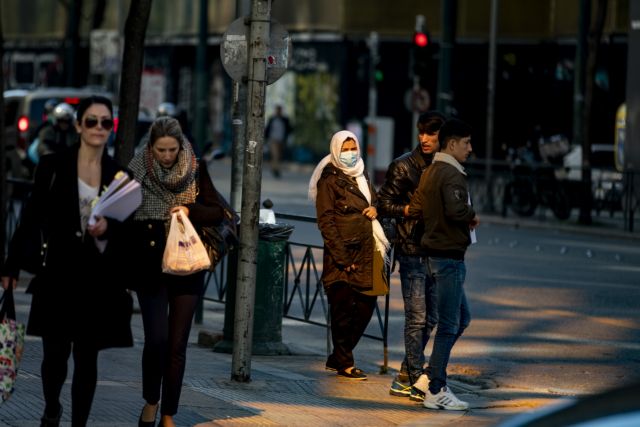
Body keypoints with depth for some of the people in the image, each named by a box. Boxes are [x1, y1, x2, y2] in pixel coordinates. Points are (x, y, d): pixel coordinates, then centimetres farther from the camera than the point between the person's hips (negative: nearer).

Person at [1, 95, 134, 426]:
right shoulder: (53, 167, 0)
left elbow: (129, 229, 9)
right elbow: (31, 219, 2)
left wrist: (108, 228, -13)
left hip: (100, 278, 2)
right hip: (59, 274, -1)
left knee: (87, 357, 3)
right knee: (55, 353, -2)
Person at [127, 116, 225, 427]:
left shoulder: (196, 171, 0)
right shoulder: (137, 172, -3)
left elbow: (217, 213, 4)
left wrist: (190, 210, -14)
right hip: (150, 269, -1)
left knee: (177, 345, 3)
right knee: (157, 339, -11)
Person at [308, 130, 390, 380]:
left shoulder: (362, 177, 15)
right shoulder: (329, 180, -6)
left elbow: (373, 203, 28)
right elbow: (326, 221, -10)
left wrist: (375, 210, 1)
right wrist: (342, 258, -16)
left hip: (364, 251, 7)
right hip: (341, 251, -7)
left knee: (366, 305, 7)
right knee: (343, 308, -2)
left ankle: (338, 358, 19)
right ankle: (345, 363, 7)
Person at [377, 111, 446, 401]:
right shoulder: (403, 167, -5)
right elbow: (383, 204, -4)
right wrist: (409, 210, -19)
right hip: (412, 251, -6)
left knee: (429, 319, 9)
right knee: (416, 318, -6)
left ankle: (404, 379, 19)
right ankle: (417, 381, -1)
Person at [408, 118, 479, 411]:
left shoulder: (430, 173, 13)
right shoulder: (452, 175, -17)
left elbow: (414, 209, 16)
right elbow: (456, 210, -32)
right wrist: (472, 217, -13)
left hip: (436, 253, 10)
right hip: (450, 255, -10)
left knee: (461, 318, 19)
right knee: (449, 325, -3)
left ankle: (430, 375, 19)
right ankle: (436, 392, 0)